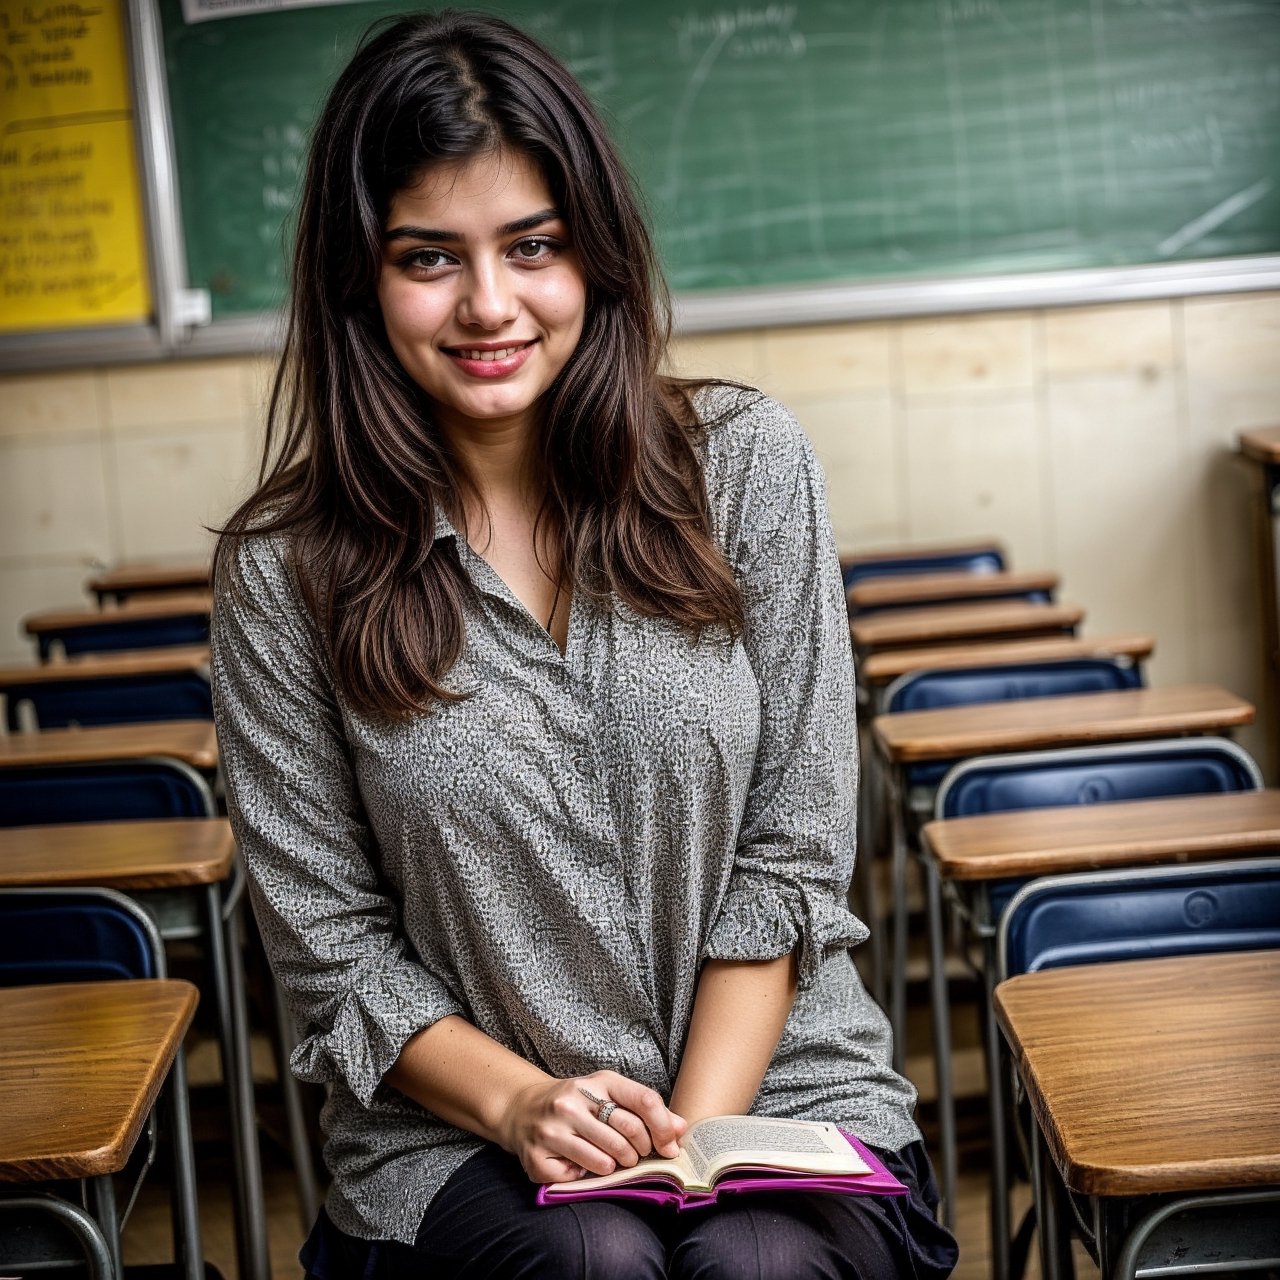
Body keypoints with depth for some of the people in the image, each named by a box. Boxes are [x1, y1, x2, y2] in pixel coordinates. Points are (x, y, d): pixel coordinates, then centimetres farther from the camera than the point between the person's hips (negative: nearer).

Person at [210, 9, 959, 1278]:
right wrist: (519, 1102, -15)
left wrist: (695, 1134, -11)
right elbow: (331, 946, 0)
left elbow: (790, 851, -2)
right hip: (463, 1136, 0)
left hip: (777, 1086, 1)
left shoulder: (745, 462, -1)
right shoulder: (283, 569, -4)